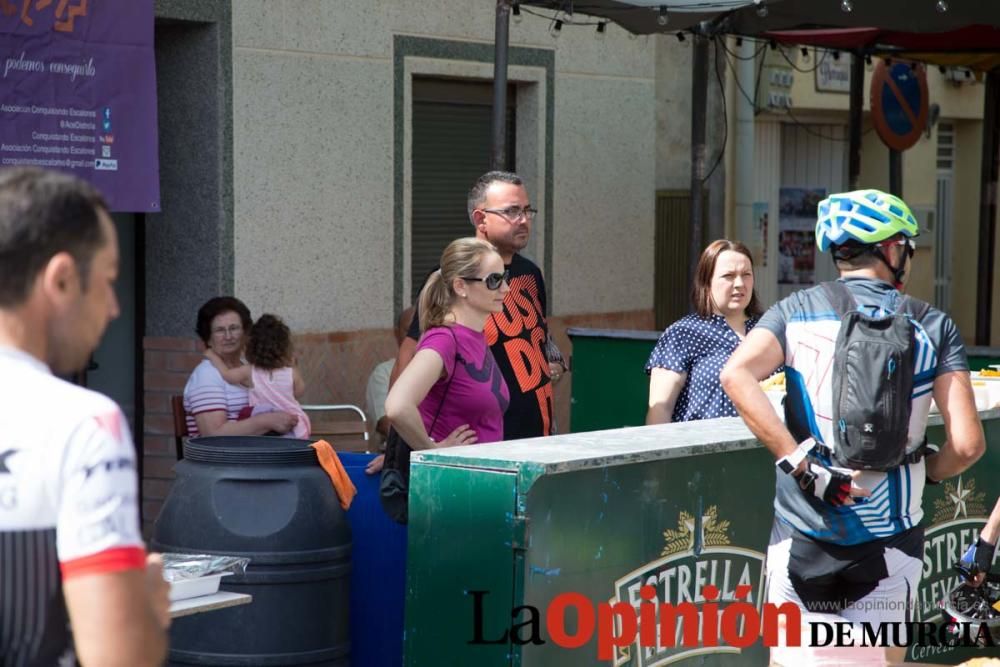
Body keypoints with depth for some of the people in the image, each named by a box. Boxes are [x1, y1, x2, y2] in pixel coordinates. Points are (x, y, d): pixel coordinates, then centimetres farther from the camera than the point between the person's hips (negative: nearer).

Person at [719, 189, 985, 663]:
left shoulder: (799, 310, 1)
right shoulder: (934, 327, 0)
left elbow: (737, 376, -18)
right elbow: (967, 445, -8)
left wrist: (801, 464, -15)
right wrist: (924, 472, 13)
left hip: (805, 532, 0)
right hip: (889, 540, 0)